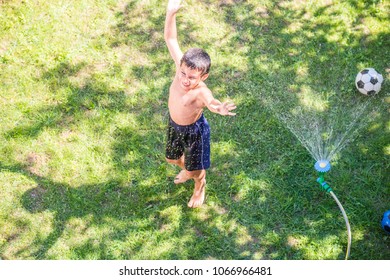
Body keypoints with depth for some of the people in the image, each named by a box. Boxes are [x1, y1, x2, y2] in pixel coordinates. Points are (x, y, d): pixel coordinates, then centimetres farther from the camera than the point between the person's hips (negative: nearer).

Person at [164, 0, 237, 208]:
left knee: (196, 168, 18)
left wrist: (218, 107, -89)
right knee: (172, 158, 29)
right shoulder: (182, 66, -25)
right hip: (174, 124, 6)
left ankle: (200, 188, 53)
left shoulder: (201, 92, -41)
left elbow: (211, 101, -66)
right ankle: (186, 170, 64)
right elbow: (170, 39, -16)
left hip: (194, 130, -6)